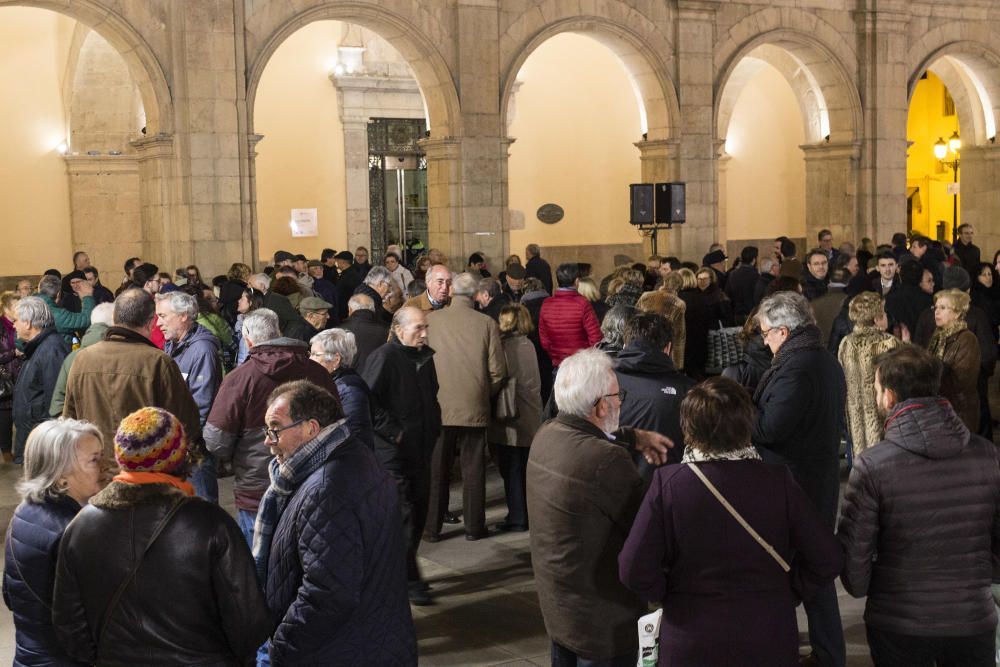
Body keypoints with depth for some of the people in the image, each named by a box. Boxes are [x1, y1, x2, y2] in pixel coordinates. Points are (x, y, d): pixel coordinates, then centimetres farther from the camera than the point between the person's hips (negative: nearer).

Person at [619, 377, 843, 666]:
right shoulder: (778, 482, -11)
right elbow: (829, 558, -9)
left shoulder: (667, 483, -14)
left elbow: (633, 569, -15)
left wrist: (671, 597, 2)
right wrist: (787, 595, 4)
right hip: (769, 642, 1)